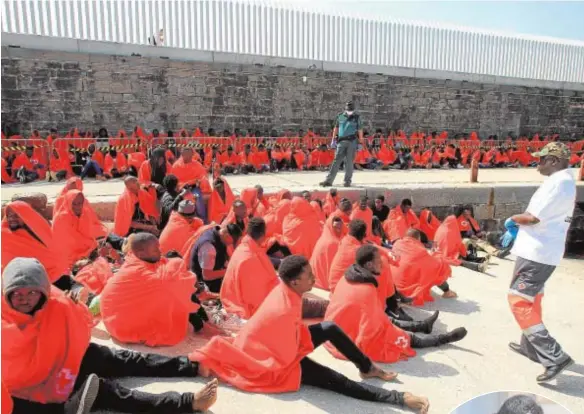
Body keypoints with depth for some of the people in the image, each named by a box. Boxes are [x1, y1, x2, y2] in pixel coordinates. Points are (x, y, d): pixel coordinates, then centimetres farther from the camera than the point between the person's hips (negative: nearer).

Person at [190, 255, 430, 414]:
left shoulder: (283, 290, -12)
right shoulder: (285, 310, -37)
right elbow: (289, 354, -25)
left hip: (282, 344, 9)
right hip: (279, 361, -8)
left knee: (331, 328, 3)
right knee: (338, 381, -14)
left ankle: (367, 368, 16)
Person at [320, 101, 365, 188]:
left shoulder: (357, 117, 5)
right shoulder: (340, 116, 10)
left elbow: (360, 131, 4)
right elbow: (336, 128, 16)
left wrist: (361, 143, 0)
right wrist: (333, 139, 12)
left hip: (352, 142, -1)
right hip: (341, 142, 1)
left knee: (349, 162, 0)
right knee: (336, 161, -4)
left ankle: (347, 181, 9)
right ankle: (329, 180, -7)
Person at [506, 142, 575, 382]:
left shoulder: (558, 182, -19)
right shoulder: (563, 180, 14)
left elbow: (533, 218, -22)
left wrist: (514, 218, -2)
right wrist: (517, 229, 9)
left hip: (536, 252, -10)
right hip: (542, 251, 10)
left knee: (518, 301, -7)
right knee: (530, 300, 20)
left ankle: (554, 356, -8)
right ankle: (530, 346, 32)